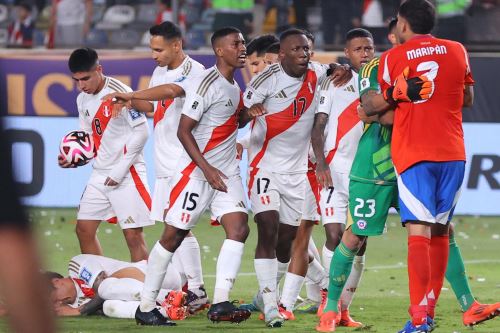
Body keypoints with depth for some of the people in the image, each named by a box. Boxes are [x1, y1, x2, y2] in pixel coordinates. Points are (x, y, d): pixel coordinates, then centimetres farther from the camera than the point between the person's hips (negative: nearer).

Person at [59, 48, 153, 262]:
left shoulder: (118, 92, -14)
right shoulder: (82, 100, 10)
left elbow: (141, 132, -15)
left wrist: (120, 170, -15)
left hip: (127, 173, -8)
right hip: (100, 174, 8)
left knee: (133, 235, -8)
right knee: (83, 229, 7)